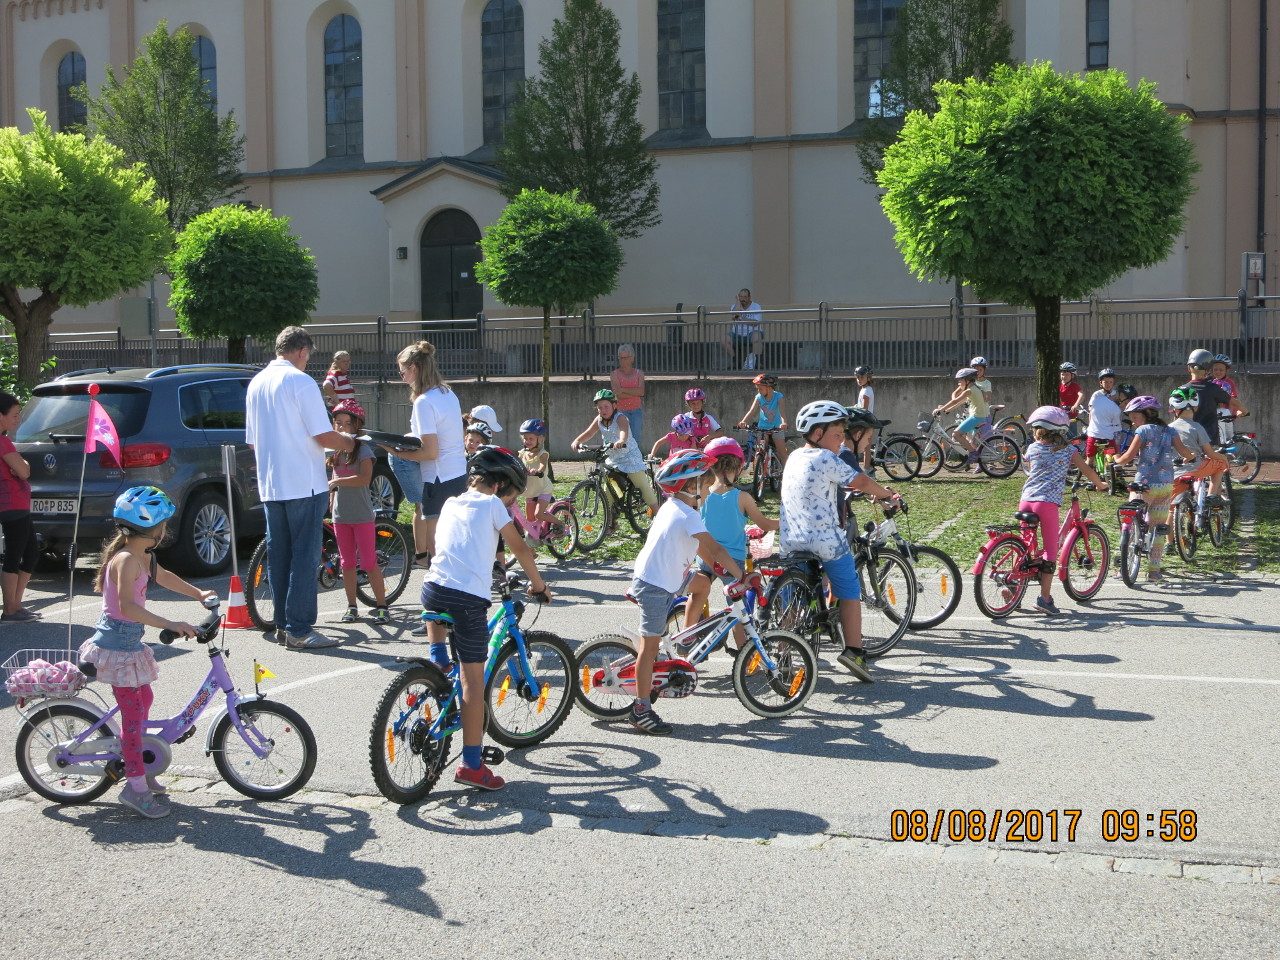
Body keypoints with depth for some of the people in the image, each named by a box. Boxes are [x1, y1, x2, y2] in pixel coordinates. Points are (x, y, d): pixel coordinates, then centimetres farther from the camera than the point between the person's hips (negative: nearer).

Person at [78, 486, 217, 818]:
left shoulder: (142, 556, 8)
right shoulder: (127, 560, -23)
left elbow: (163, 576, 28)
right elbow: (127, 606, -35)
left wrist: (199, 594, 27)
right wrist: (169, 624, -41)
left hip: (129, 642, 10)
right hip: (118, 645, -10)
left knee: (143, 701, 20)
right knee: (133, 712, -6)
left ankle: (137, 769, 32)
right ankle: (135, 786, 0)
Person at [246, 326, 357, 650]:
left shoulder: (256, 383, 13)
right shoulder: (300, 381, -12)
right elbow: (324, 436, -14)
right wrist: (348, 442, 5)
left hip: (270, 485, 8)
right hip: (304, 484, -8)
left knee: (278, 556, 12)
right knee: (304, 557, -4)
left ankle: (282, 626, 17)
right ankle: (299, 631, -4)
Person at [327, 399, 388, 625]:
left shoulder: (363, 449, -9)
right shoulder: (334, 450, 10)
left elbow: (365, 478, -23)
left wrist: (336, 482, -21)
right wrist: (331, 502, 12)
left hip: (362, 515, -6)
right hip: (340, 515, 6)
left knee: (368, 563, -4)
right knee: (347, 563, 10)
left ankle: (381, 606, 3)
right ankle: (351, 607, 17)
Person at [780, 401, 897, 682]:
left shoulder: (794, 457, 13)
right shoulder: (826, 459, -12)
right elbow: (861, 482, -8)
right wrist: (887, 494, 9)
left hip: (790, 542, 7)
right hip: (826, 540, -7)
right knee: (849, 592, 5)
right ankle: (853, 651, 0)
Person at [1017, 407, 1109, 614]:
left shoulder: (1032, 448, 13)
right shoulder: (1067, 449, 7)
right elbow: (1088, 471, 10)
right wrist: (1100, 484, 28)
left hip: (1026, 501, 3)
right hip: (1048, 502, -3)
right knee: (1050, 549, 1)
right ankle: (1044, 597, -4)